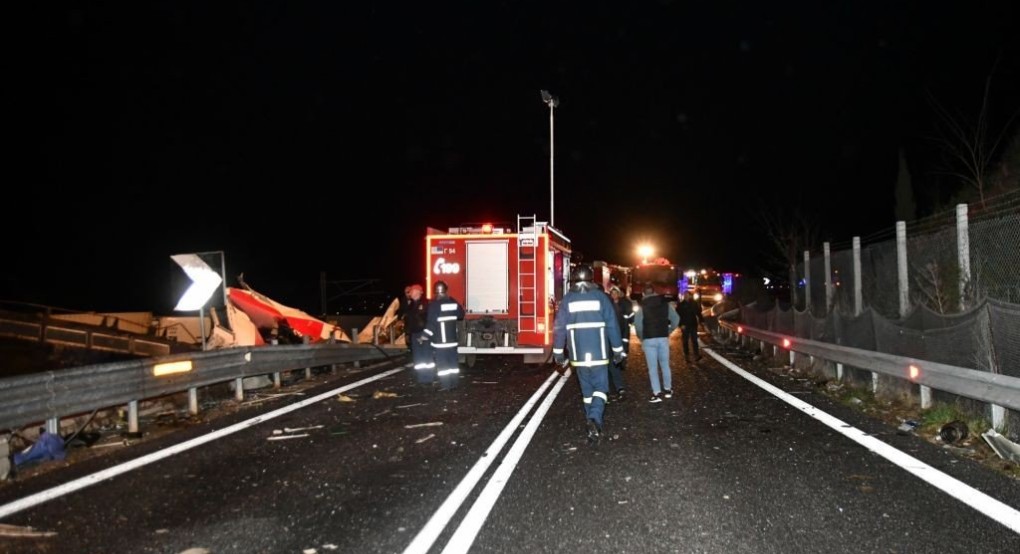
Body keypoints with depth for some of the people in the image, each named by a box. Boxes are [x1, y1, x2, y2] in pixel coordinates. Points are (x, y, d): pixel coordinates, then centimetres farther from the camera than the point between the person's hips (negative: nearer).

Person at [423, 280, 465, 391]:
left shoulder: (433, 304, -12)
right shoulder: (453, 302, 5)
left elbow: (431, 322, -16)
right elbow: (461, 315, 18)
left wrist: (426, 335, -11)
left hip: (439, 339, -5)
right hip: (453, 338, 6)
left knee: (442, 362, -1)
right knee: (453, 360, 12)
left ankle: (445, 384, -2)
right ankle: (454, 383, 16)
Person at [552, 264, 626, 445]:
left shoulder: (567, 299, 1)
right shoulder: (601, 296, -3)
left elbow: (559, 327, 0)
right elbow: (612, 325, -1)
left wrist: (558, 352, 9)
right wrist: (618, 349, 6)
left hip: (578, 354, 2)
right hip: (599, 353, -2)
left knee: (587, 389, 14)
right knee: (600, 388, 3)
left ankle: (591, 421, 21)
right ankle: (595, 419, -19)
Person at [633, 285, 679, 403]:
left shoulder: (642, 306, -3)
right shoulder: (665, 304, 5)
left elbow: (637, 324, -12)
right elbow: (676, 319, 4)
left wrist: (641, 337, 2)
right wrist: (669, 331, 14)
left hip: (649, 339, -3)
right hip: (663, 338, 3)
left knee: (653, 367, 0)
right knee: (665, 365, 15)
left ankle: (657, 393, -4)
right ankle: (667, 389, 24)